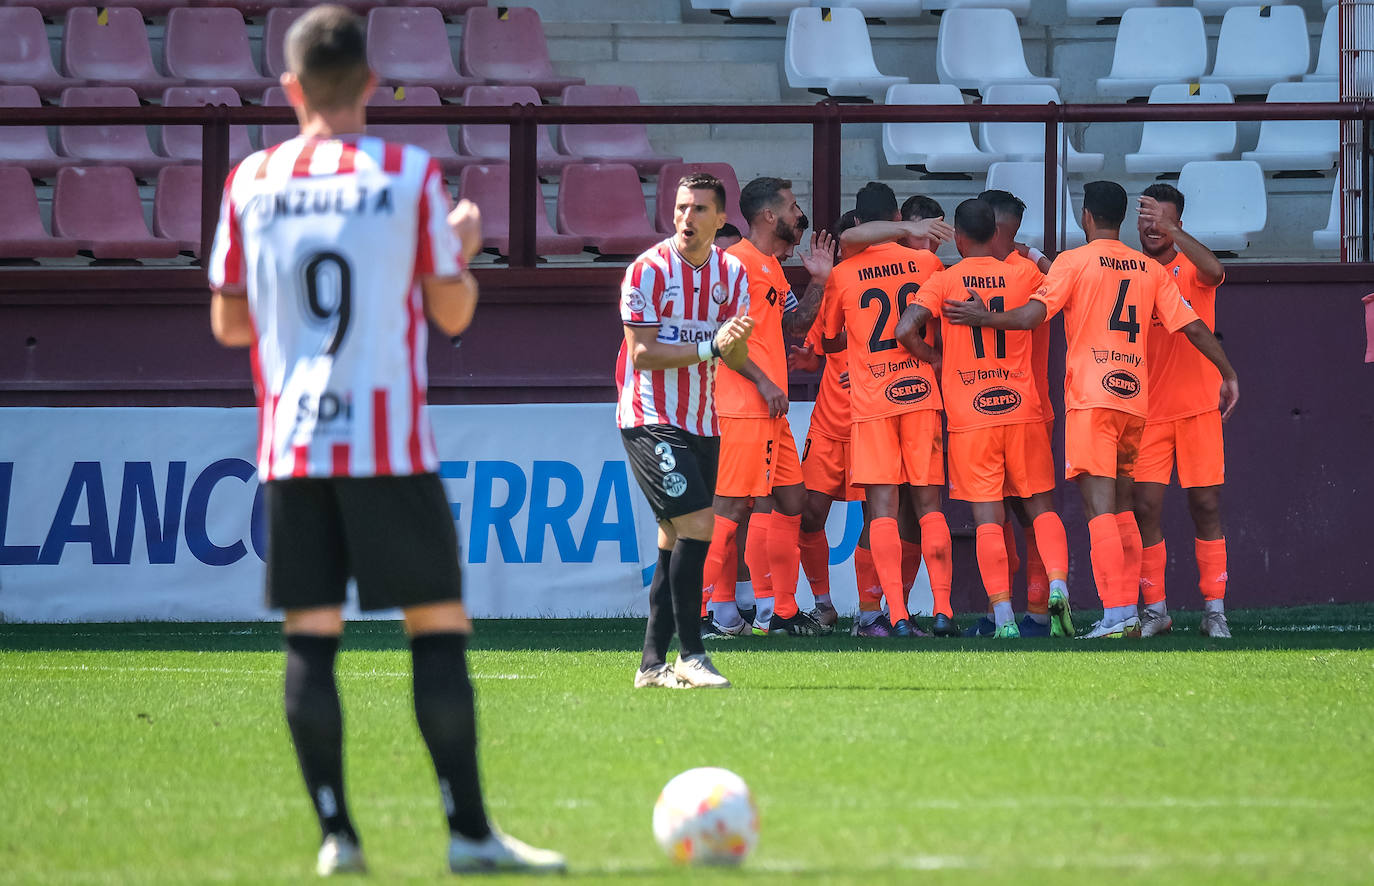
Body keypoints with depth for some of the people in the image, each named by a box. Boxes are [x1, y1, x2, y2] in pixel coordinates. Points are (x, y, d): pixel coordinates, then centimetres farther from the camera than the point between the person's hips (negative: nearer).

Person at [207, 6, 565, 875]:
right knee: (438, 628, 1)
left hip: (290, 446, 3)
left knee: (311, 636, 5)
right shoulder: (411, 175, -2)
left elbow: (230, 322, 12)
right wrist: (463, 248, 20)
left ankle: (337, 834, 1)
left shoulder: (251, 181, 6)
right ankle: (469, 830, -4)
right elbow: (452, 313, 1)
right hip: (390, 445, -3)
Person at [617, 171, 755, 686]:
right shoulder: (648, 269, -11)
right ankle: (690, 654, -13)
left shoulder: (732, 273, 6)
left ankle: (653, 663, 12)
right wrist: (709, 347, -21)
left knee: (675, 539, 7)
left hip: (701, 422, 6)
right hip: (650, 417, -6)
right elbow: (641, 353, -14)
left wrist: (737, 342, -18)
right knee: (696, 524, -17)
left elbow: (735, 361, 6)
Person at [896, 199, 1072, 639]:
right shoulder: (1024, 274, 4)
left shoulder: (944, 282, -3)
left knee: (988, 518, -2)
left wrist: (938, 359, 5)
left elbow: (905, 330, -13)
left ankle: (1003, 615, -10)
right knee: (1041, 505, 13)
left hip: (969, 417, -2)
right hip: (1022, 409, 2)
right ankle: (1058, 584, -9)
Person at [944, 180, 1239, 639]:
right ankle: (1130, 613, 12)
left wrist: (982, 317, 4)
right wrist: (1228, 374, 17)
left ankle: (1116, 616, -22)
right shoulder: (1150, 269, 13)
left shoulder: (1074, 261, -2)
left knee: (1100, 508, -11)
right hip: (1135, 399, 5)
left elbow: (1033, 315, -11)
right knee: (1122, 507, 15)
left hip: (1091, 397, -5)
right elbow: (1193, 327, 9)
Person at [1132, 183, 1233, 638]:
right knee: (1145, 507, -4)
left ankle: (1214, 609, 4)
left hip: (1197, 408, -2)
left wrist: (1170, 230, -34)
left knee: (1205, 505, -1)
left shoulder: (1191, 268, -1)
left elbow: (1214, 270, -24)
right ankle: (1154, 609, 3)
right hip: (1147, 410, 2)